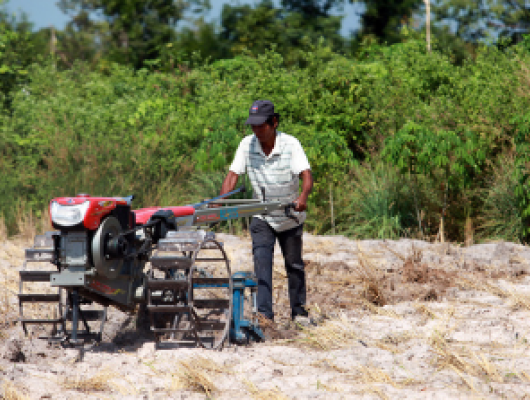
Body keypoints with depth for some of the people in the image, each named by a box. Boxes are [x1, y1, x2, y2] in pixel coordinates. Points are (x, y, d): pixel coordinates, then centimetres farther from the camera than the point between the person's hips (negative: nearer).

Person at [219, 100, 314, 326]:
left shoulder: (290, 144, -18)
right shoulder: (247, 145, -10)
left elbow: (306, 175, -27)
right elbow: (233, 175, -10)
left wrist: (303, 197, -48)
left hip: (290, 217, -1)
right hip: (262, 217, 1)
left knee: (294, 265, 12)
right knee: (261, 261, -17)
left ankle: (299, 311, 29)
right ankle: (264, 313, -22)